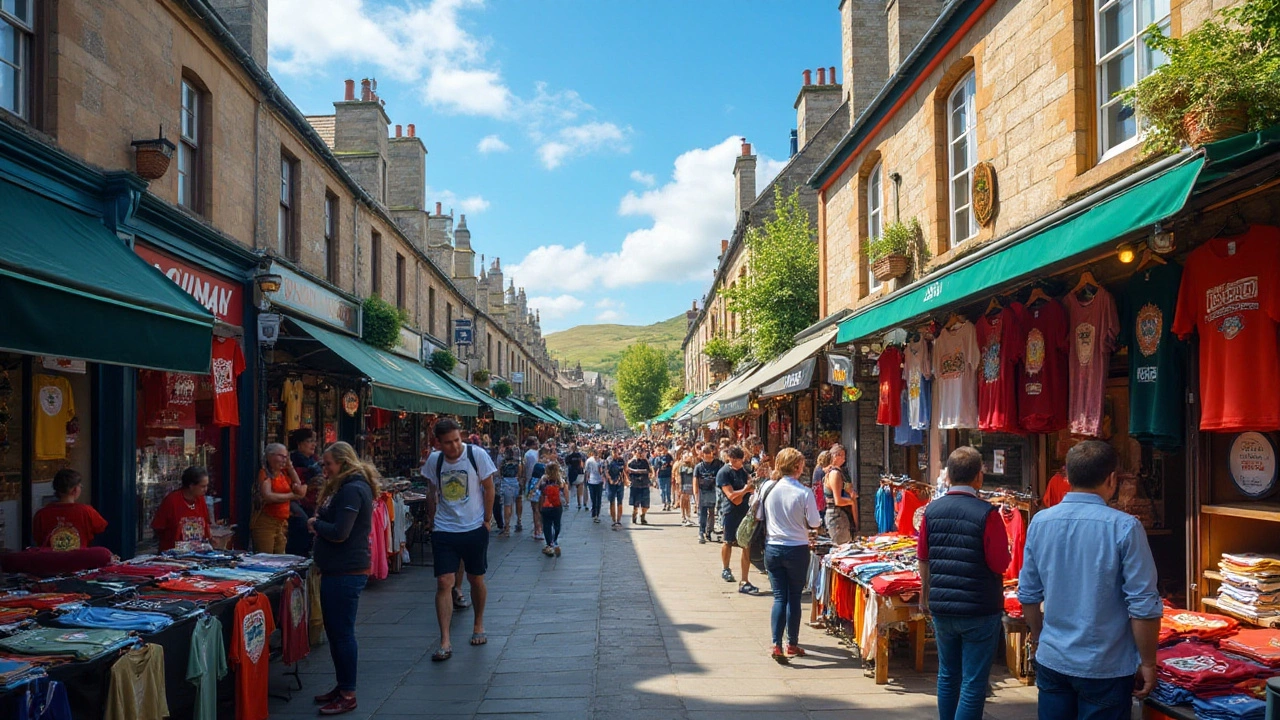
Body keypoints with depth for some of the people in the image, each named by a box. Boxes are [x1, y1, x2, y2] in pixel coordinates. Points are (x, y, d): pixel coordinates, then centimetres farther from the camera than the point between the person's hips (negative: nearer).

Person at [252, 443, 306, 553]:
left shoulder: (284, 473, 12)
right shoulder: (265, 473, -7)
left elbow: (300, 491, 6)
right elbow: (268, 496, -21)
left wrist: (290, 467, 4)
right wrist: (292, 495, -15)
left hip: (281, 523, 7)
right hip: (265, 523, -7)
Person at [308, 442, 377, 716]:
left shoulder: (352, 490, -18)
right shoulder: (346, 487, 16)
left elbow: (339, 533, -23)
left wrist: (315, 524, -8)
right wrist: (319, 524, 2)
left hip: (346, 572, -11)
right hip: (337, 569, 11)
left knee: (342, 632, -3)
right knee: (334, 630, 17)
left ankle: (348, 695, 6)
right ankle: (342, 686, 27)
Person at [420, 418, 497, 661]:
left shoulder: (477, 455, -10)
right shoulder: (434, 460, -1)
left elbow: (489, 488, -3)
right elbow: (433, 490, 12)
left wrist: (487, 519, -2)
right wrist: (434, 518, 10)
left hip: (474, 529, -1)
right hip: (443, 531, 1)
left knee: (476, 579, 11)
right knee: (444, 582, -7)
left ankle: (479, 625, 34)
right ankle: (445, 641, -4)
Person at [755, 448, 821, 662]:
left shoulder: (767, 487, -6)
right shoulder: (804, 493, -16)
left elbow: (758, 516, 5)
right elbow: (814, 523, -9)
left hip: (772, 549, 3)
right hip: (797, 550, -3)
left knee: (779, 597, 9)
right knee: (794, 597, 11)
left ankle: (776, 645, 0)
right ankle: (792, 644, 21)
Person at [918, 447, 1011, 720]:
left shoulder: (931, 509, -1)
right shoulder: (987, 513, -16)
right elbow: (1000, 564, -16)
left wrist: (925, 594, 20)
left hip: (941, 607, 5)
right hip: (979, 610, -5)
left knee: (947, 675, 19)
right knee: (973, 683, 3)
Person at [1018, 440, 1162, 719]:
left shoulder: (1039, 522, -2)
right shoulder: (1124, 527, -15)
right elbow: (1144, 606, -14)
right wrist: (1147, 664, -3)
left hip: (1052, 661, 4)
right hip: (1105, 666, -4)